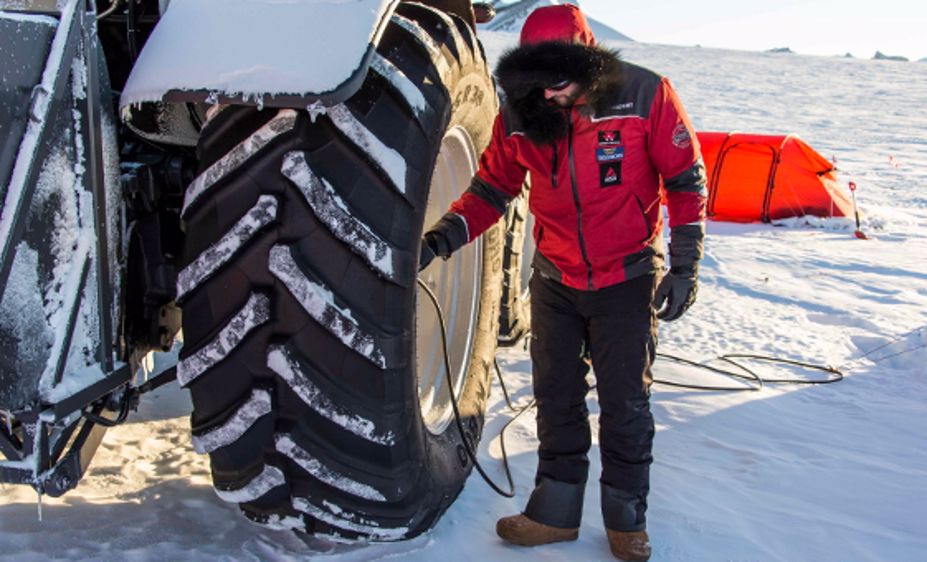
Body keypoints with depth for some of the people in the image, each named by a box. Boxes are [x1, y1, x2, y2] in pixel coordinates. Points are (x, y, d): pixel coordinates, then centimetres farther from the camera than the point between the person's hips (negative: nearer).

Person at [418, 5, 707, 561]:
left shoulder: (645, 95, -19)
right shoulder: (519, 115, -11)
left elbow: (687, 182, -9)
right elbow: (492, 188, 2)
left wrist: (685, 267, -10)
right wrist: (439, 240, -11)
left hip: (628, 280, -3)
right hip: (555, 282, 3)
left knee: (626, 402, 6)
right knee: (556, 396, 11)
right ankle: (555, 512, 27)